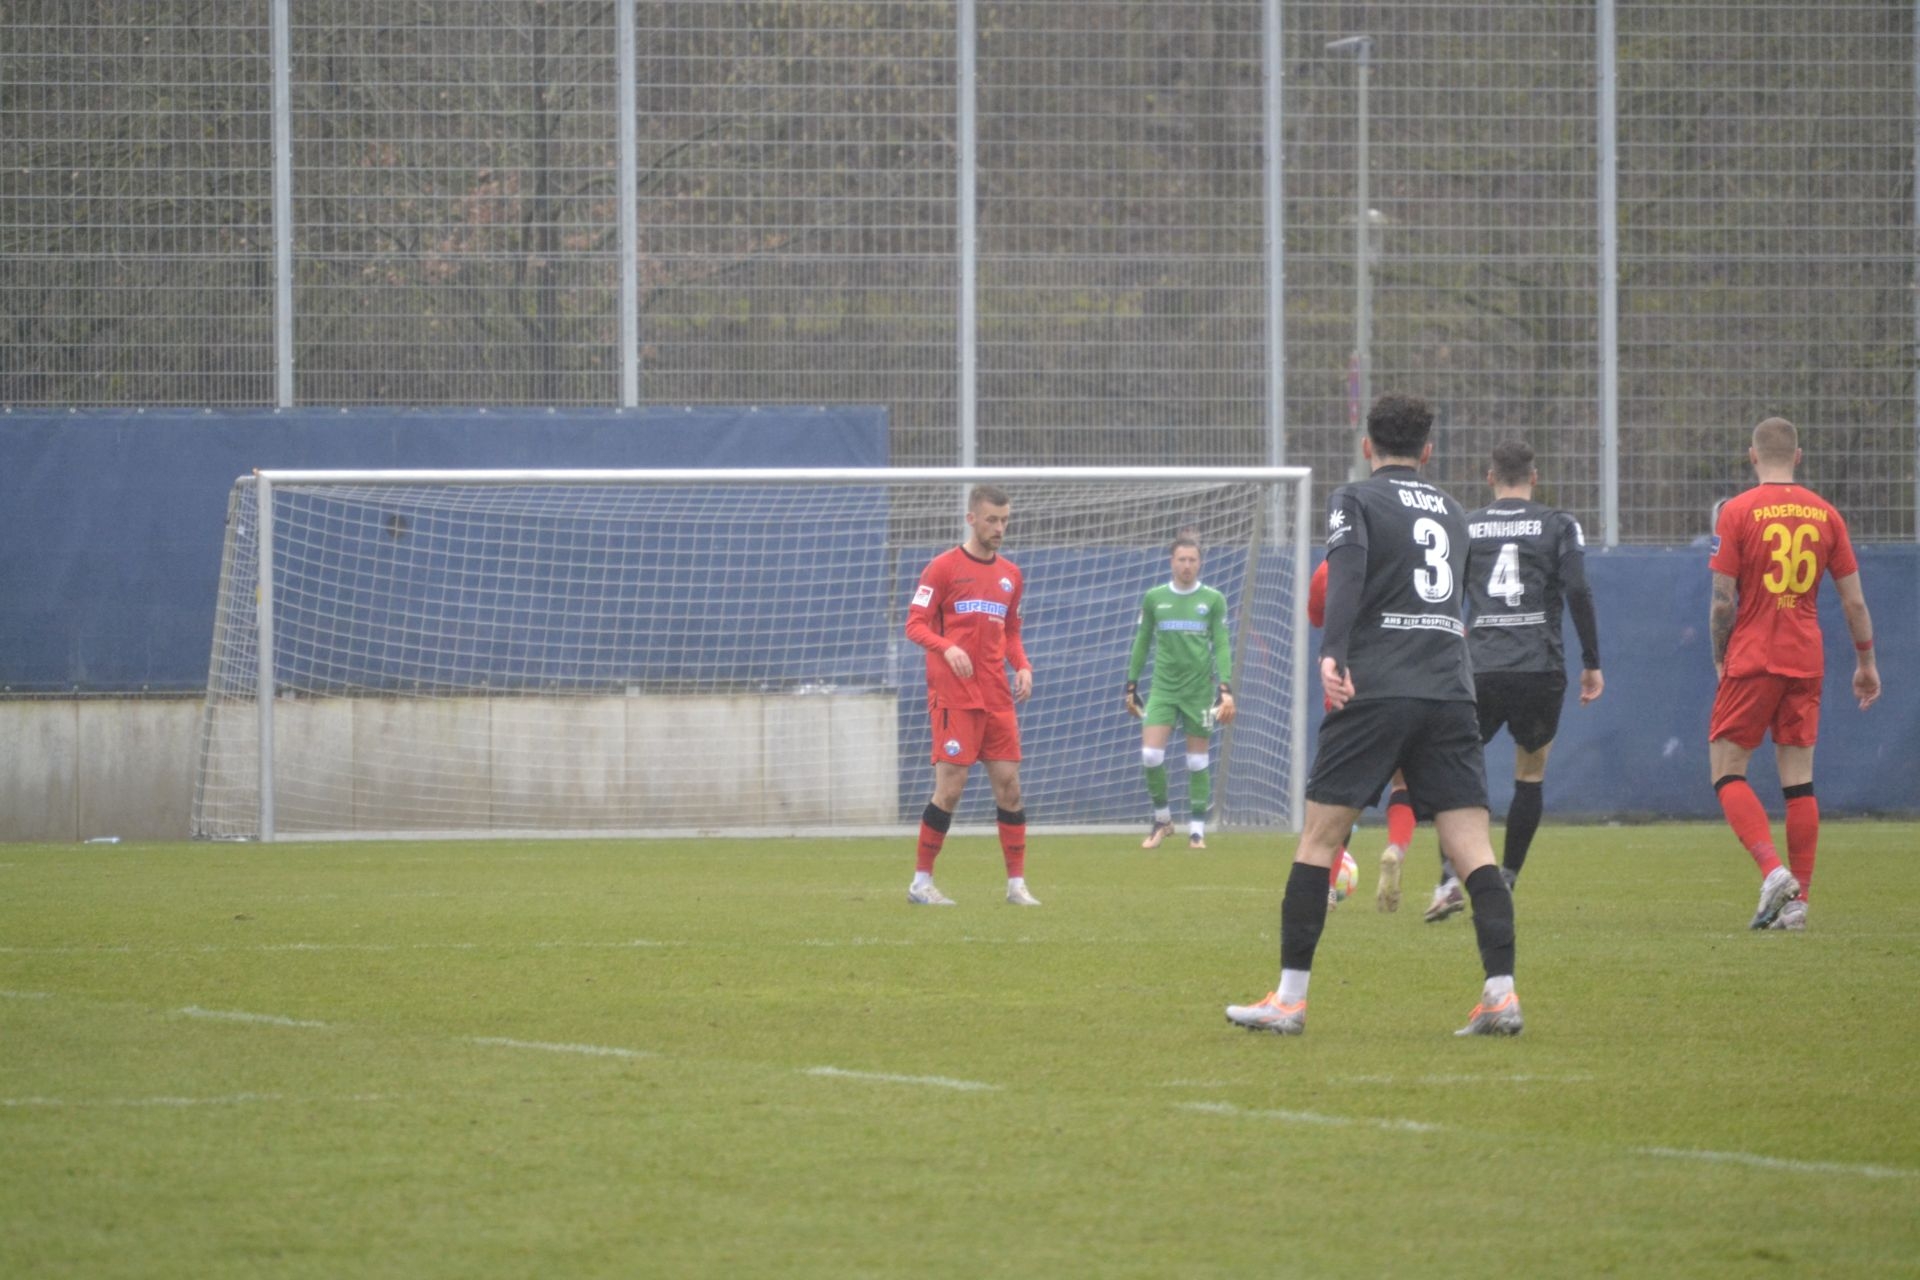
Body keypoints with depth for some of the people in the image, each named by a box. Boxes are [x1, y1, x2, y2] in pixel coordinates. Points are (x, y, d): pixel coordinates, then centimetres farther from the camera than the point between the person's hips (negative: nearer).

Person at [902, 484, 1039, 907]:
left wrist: (1022, 666, 6)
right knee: (950, 789, -9)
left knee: (1009, 785, 1)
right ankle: (921, 882, 1)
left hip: (996, 698, 6)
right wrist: (947, 648, -24)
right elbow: (915, 625, -5)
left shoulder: (1010, 575, 15)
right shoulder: (944, 567, -3)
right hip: (953, 695, -6)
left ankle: (1017, 884, 7)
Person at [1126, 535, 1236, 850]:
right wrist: (1131, 686, 13)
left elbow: (1222, 646, 1)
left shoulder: (1213, 600, 2)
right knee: (1150, 755, -10)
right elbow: (1141, 644, 13)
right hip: (1163, 688, 1)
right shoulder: (1154, 598, 6)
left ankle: (1197, 829, 11)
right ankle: (1162, 819, 9)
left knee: (1197, 761, 2)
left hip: (1200, 688, -1)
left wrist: (1226, 689, -8)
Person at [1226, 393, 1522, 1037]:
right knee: (1472, 849, 0)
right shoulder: (1451, 513, 21)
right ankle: (1501, 991, -13)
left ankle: (1289, 999, 2)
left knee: (1318, 838, 3)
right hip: (1451, 692, 4)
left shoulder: (1355, 500, 5)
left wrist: (1330, 654, -26)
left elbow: (1346, 573, -14)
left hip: (1374, 691, -4)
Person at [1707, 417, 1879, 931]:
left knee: (1727, 770, 2)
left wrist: (1720, 658, 6)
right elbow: (1854, 600, 6)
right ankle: (1797, 900, 4)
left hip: (1752, 659, -4)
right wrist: (1865, 661, 17)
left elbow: (1723, 601, -9)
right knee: (1798, 779, 7)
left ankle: (1772, 870, -18)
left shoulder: (1737, 512, -7)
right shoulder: (1825, 514, 5)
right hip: (1806, 659, 4)